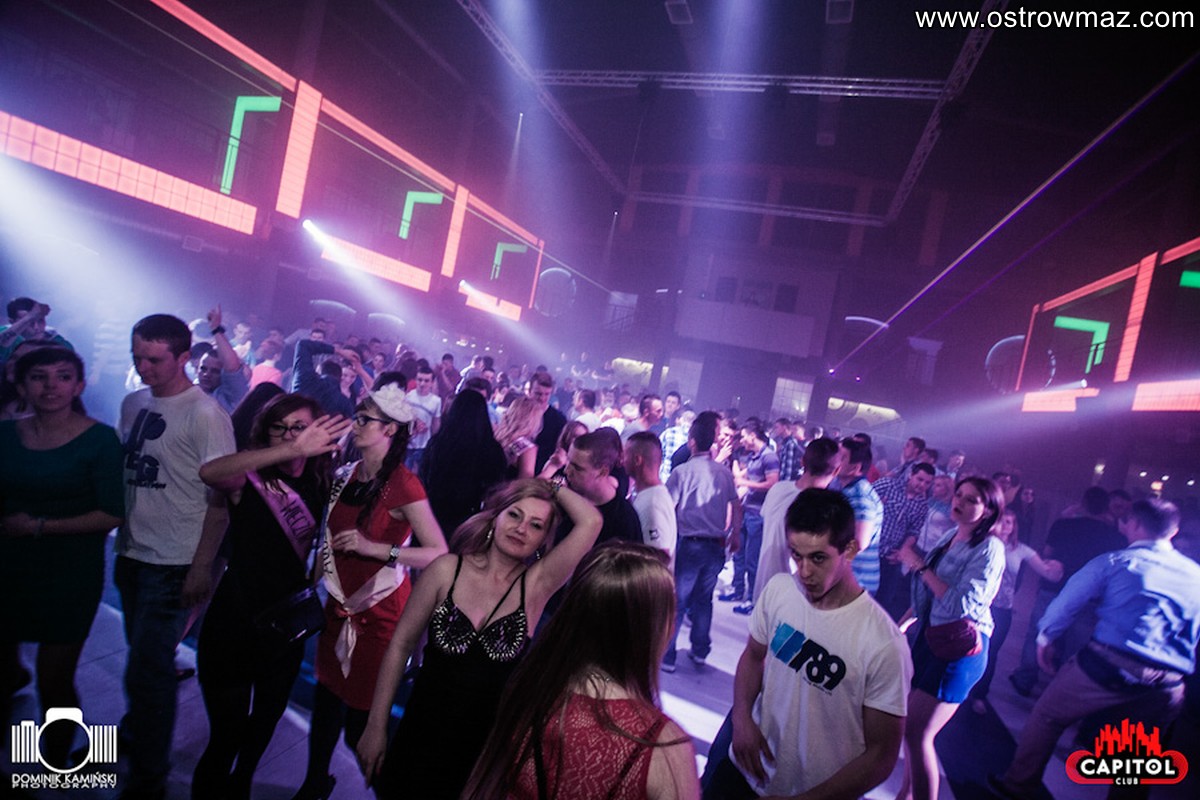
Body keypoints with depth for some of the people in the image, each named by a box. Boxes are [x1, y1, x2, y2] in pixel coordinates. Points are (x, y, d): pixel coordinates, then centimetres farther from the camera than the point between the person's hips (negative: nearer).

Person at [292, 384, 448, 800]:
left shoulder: (403, 485, -20)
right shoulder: (345, 475, 2)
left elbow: (440, 554, -25)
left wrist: (375, 548, -28)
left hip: (380, 610, -6)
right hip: (339, 603, 6)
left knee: (363, 713, 6)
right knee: (326, 698, 18)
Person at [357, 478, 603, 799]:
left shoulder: (536, 584, -11)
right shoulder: (447, 569, -11)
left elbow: (591, 522, -23)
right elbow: (401, 644, -3)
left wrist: (552, 485, -10)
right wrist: (376, 727, 0)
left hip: (488, 746, 0)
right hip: (423, 735, 0)